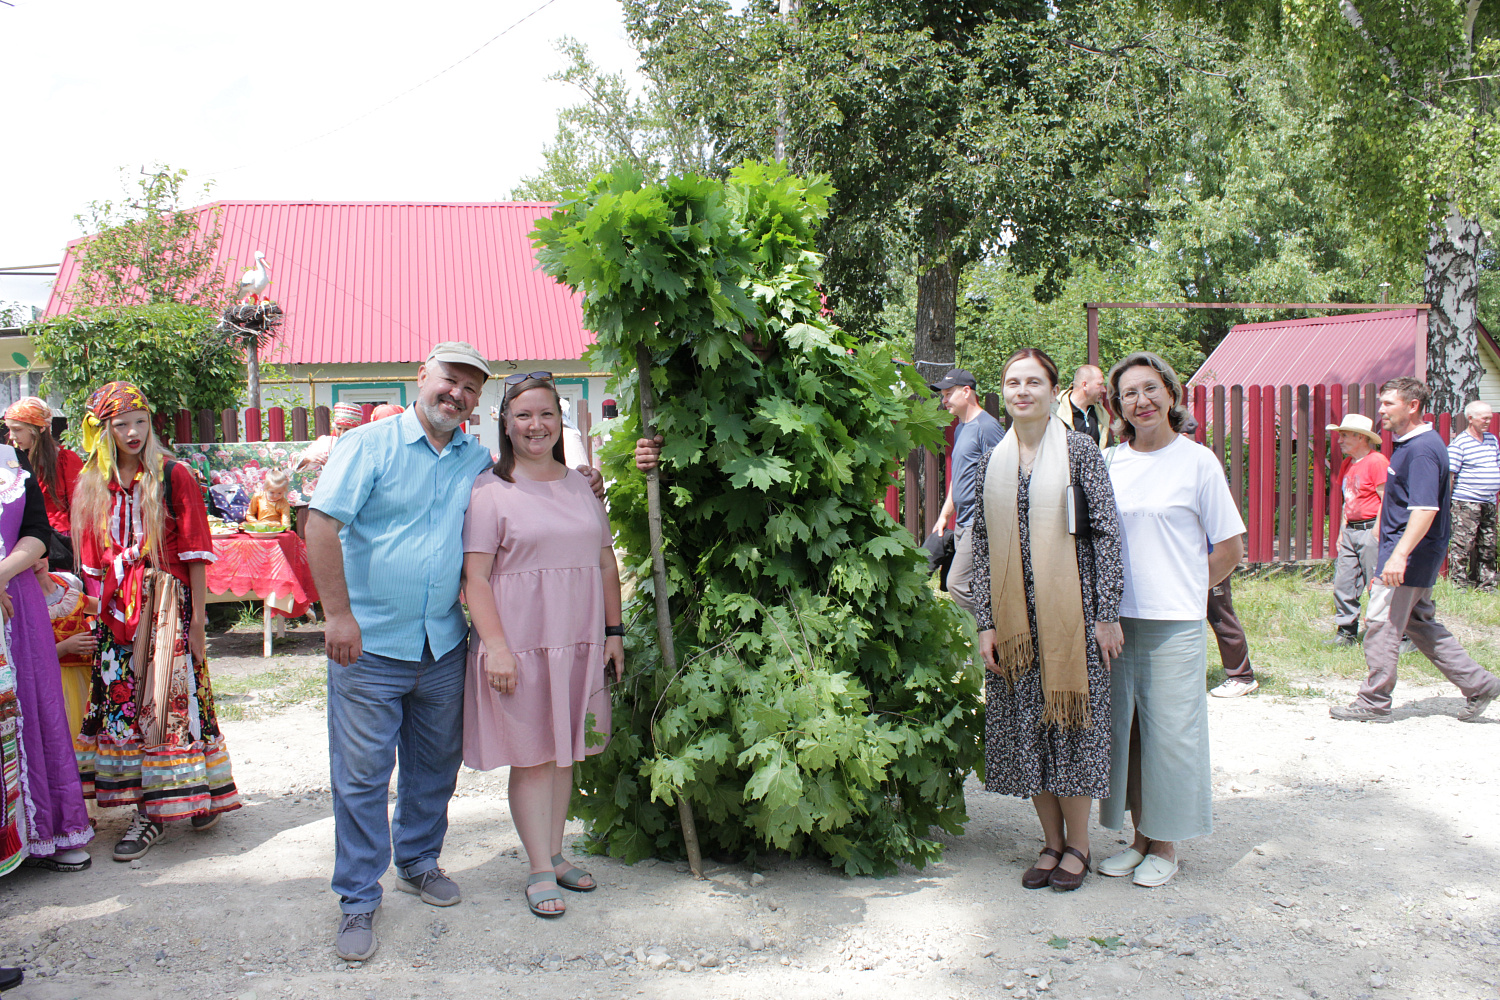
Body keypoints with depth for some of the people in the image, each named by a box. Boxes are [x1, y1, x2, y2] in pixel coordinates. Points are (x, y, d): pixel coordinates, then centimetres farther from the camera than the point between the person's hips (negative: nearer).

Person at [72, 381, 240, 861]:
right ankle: (148, 809, 12)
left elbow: (195, 554, -5)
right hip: (118, 608, 4)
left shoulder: (174, 476, -3)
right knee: (121, 699, 3)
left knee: (172, 698, -5)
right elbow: (93, 562, 14)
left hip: (167, 602, -4)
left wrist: (196, 619, -8)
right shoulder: (92, 486, 10)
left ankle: (199, 797, 6)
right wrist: (98, 615, 9)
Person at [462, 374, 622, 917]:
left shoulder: (580, 486, 12)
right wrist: (495, 645, -18)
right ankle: (540, 871, 12)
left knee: (564, 751, 14)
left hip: (580, 643, 5)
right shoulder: (489, 490, -5)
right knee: (531, 756, 2)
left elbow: (606, 563, 15)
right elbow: (475, 575, -10)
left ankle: (555, 852, 27)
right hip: (521, 643, -5)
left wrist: (612, 632, 10)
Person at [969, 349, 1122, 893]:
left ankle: (1077, 843, 17)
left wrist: (1107, 615, -7)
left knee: (1067, 722, 1)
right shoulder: (992, 461, 9)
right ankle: (1052, 841, 21)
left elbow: (1106, 533, -4)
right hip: (1014, 618, 4)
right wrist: (986, 622, 3)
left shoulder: (1079, 450, -2)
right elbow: (982, 545, 9)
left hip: (1069, 615, -4)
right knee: (1026, 729, 7)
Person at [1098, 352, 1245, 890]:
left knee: (1169, 730, 1)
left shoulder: (1197, 460, -3)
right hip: (1114, 618, 4)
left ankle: (1165, 846, 15)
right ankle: (1139, 837, 22)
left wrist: (1183, 591, 1)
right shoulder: (1106, 463, 8)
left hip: (1174, 623, -4)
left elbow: (1229, 548, 1)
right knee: (1122, 727, 9)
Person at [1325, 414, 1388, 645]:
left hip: (1370, 530, -9)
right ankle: (1346, 633, 15)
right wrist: (1342, 532, 18)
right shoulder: (1347, 463, 15)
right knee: (1343, 584, 7)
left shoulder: (1376, 461, -12)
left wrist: (1376, 532, -18)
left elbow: (1386, 499, -15)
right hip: (1350, 531, 9)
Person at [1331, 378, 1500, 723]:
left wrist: (1400, 555, -35)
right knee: (1420, 623, 17)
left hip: (1411, 555, -11)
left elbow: (1425, 508, -29)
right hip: (1414, 556, 11)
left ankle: (1374, 703, 5)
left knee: (1380, 624, -4)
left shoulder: (1423, 449, -20)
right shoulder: (1407, 443, 13)